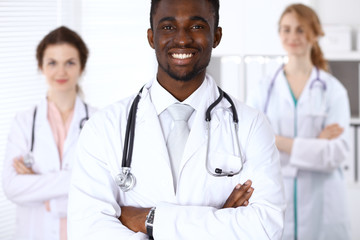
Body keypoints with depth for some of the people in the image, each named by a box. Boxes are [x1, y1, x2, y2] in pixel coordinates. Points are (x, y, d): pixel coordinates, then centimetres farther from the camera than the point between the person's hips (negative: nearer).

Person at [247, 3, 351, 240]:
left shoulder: (333, 90, 1)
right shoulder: (264, 89, 5)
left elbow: (337, 153, -8)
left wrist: (279, 142, -14)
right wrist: (314, 144, -12)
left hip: (320, 203, -1)